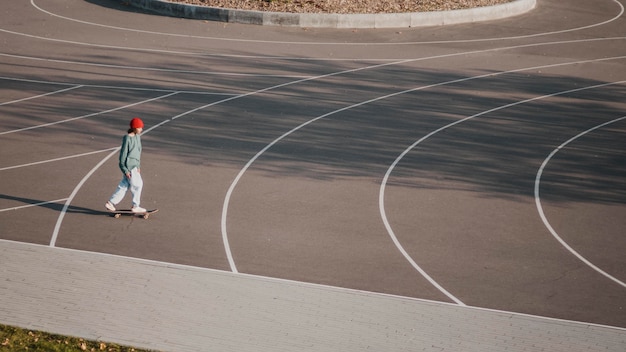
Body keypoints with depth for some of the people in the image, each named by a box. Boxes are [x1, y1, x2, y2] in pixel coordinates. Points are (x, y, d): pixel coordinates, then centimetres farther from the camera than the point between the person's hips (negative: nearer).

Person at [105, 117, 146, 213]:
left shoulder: (138, 137, 9)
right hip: (129, 166, -9)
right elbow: (123, 154, -14)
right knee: (137, 185, 0)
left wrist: (138, 166, 20)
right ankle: (136, 206, 13)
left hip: (134, 166, 9)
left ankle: (111, 203, 21)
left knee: (124, 185, 13)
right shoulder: (127, 139, -16)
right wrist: (125, 170, -15)